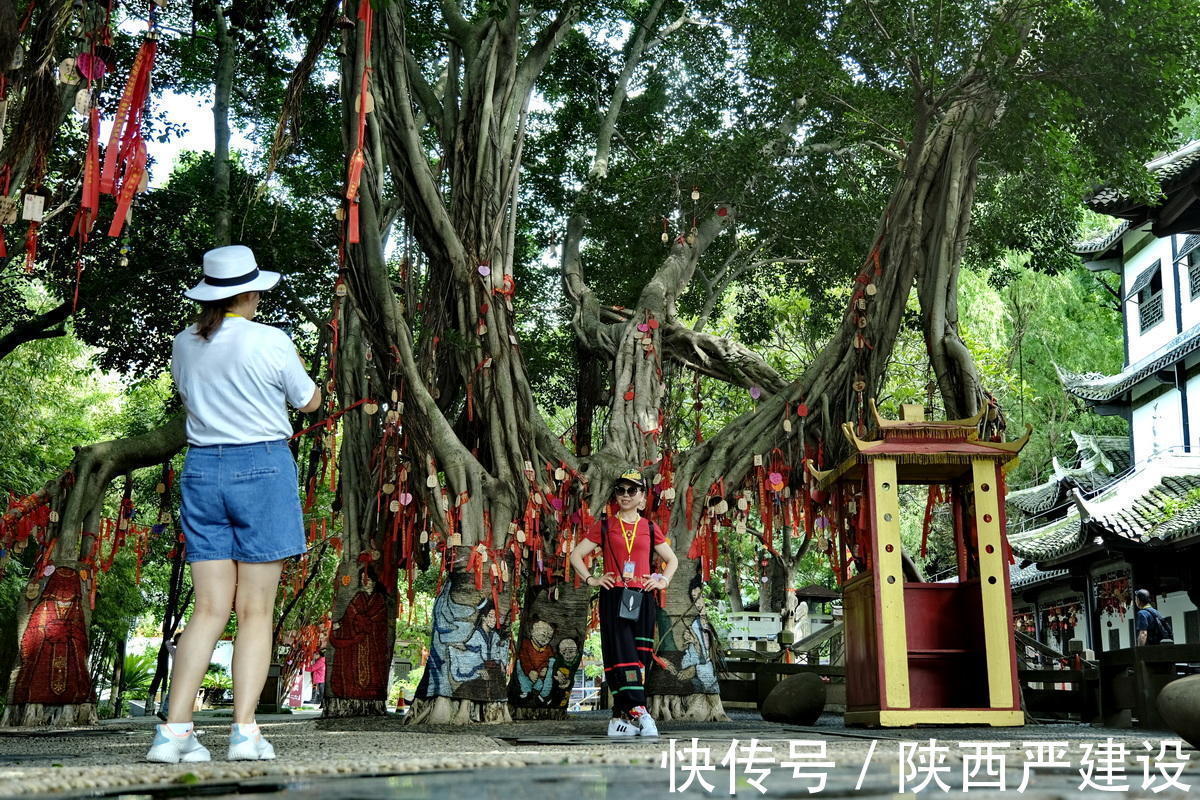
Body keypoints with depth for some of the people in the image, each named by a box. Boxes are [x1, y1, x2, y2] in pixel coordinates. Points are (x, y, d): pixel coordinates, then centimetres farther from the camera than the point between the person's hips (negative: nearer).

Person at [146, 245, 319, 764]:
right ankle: (245, 731, -2)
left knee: (209, 608, 7)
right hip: (262, 468, -4)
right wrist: (295, 366, 22)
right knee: (255, 610, 0)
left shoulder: (184, 346, 7)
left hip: (201, 468, 5)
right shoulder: (270, 341, -8)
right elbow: (310, 402, 6)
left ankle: (173, 730, 1)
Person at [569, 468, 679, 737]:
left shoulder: (649, 528, 13)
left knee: (640, 656, -1)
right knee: (622, 655, -13)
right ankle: (638, 711, -14)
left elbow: (672, 559, 24)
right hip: (613, 597, -2)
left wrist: (663, 581, 7)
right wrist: (591, 579, -1)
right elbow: (576, 555, 11)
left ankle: (622, 716, 5)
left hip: (642, 597, 2)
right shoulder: (605, 525, 9)